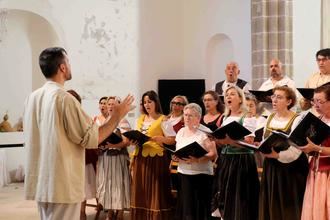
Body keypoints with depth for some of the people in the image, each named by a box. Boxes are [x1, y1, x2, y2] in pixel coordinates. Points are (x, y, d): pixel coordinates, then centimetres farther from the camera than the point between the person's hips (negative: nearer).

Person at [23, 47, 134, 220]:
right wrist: (118, 116, -3)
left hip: (41, 181, 8)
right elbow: (92, 139, -14)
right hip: (62, 183, -8)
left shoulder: (32, 98, 7)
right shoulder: (65, 98, -17)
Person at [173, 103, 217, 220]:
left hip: (201, 175, -5)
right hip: (183, 173, 6)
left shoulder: (204, 132, -7)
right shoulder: (181, 132, 13)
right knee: (184, 206, 2)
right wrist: (176, 157, -2)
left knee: (199, 208, -7)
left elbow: (213, 154, -13)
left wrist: (197, 159, -25)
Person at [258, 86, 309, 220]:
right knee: (271, 206, 7)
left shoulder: (296, 120, -11)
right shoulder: (270, 118, 10)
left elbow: (296, 150, -18)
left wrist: (277, 155, -28)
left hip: (290, 169, -6)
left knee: (289, 208, -2)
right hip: (270, 168, 6)